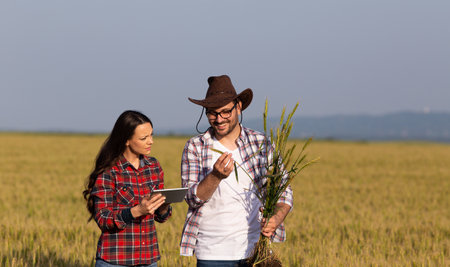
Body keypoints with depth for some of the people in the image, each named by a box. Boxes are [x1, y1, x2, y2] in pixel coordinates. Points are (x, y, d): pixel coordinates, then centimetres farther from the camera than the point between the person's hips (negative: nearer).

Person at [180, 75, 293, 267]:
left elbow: (283, 191, 9)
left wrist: (276, 219, -11)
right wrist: (216, 176, -23)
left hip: (255, 249, 1)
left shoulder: (261, 144, 6)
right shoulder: (194, 147, 3)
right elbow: (193, 198, -5)